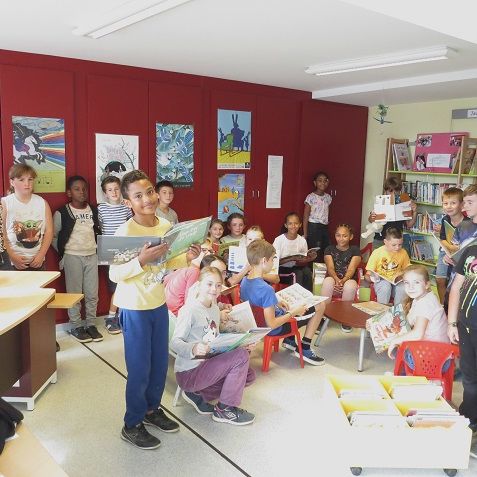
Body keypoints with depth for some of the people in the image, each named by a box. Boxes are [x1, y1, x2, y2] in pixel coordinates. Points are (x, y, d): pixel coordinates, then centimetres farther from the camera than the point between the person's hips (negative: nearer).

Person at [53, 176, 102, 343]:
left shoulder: (94, 210, 5)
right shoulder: (62, 213, -6)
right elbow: (53, 235, 1)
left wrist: (96, 247, 8)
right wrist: (62, 252, 0)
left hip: (92, 256, 4)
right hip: (72, 257, -3)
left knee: (92, 293, 6)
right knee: (74, 293, 3)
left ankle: (91, 324, 18)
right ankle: (76, 326, 14)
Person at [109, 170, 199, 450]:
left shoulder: (166, 226, -2)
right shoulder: (125, 232, -21)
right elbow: (114, 275, -23)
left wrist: (187, 258, -6)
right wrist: (141, 260, -36)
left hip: (159, 304, 6)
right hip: (135, 308, -6)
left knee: (160, 363, 18)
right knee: (140, 369, 4)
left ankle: (152, 409, 39)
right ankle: (132, 425, 23)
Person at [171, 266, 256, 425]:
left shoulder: (215, 309, 10)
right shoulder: (189, 309, -16)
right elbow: (175, 342, -20)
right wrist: (194, 349, -40)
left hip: (205, 364, 9)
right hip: (188, 372, -9)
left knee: (248, 375, 4)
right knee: (242, 356, -17)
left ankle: (198, 394, 8)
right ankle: (224, 409, -3)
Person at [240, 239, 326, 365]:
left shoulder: (244, 282, -8)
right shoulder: (266, 289, -34)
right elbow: (272, 325, -31)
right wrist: (293, 312, -20)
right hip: (276, 329, -8)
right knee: (320, 305, 1)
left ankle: (289, 340, 33)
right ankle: (304, 349, 8)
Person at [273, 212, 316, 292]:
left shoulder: (302, 241, -1)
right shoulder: (279, 240, -12)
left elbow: (303, 262, 5)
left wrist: (308, 259, -19)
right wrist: (291, 258, -26)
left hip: (296, 267, 4)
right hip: (282, 269, -3)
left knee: (307, 270, -27)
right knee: (298, 273, -30)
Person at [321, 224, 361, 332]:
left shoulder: (355, 250, 7)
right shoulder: (329, 249, 10)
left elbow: (351, 269, -9)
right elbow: (330, 268, -6)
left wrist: (343, 280, -31)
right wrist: (337, 279, -29)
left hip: (349, 280, -1)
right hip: (333, 280, 1)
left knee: (350, 285, -37)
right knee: (328, 281, -35)